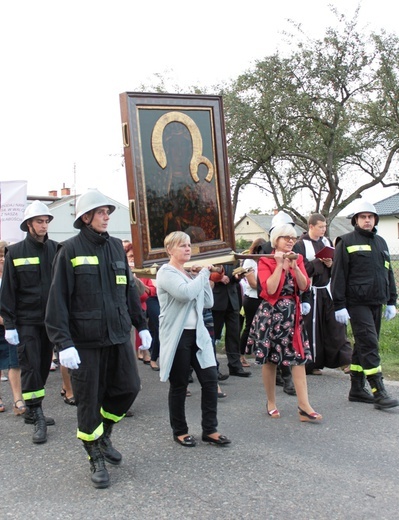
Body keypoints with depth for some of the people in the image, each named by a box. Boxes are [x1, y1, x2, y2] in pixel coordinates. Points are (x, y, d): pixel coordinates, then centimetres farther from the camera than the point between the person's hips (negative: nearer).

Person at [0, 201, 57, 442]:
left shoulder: (56, 250, 3)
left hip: (50, 320, 3)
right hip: (26, 321, -3)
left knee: (44, 366, 11)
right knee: (30, 366, -5)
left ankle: (32, 411, 27)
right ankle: (38, 418, 2)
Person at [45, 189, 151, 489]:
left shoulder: (116, 247, 9)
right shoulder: (70, 250, -7)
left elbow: (130, 290, 16)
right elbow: (58, 299, -11)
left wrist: (141, 325, 16)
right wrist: (63, 342, -17)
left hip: (119, 336, 5)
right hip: (86, 341, -5)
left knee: (129, 387, 7)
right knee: (89, 400, 4)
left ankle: (104, 436, 34)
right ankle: (96, 459, 23)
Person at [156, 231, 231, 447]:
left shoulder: (191, 272, 14)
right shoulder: (166, 273, -8)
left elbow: (208, 303, 11)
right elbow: (186, 293, -26)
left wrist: (203, 277, 3)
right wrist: (204, 273, -12)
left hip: (198, 334, 7)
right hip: (177, 337, -7)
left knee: (210, 379, 1)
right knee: (179, 385, 4)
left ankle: (209, 429, 13)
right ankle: (179, 431, 20)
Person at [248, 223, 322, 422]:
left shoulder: (298, 259, 9)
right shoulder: (265, 261, -6)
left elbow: (304, 286, -2)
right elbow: (270, 289, -19)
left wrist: (295, 266, -14)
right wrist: (280, 264, -17)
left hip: (292, 313, 4)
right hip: (271, 313, -4)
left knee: (299, 358, -1)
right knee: (269, 360, 5)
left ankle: (304, 407, 1)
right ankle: (271, 403, 21)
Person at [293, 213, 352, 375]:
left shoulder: (326, 242, 9)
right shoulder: (300, 245, -7)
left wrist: (331, 264, -9)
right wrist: (319, 261, -19)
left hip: (327, 290, 5)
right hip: (311, 292, -5)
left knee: (335, 323, 1)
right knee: (313, 327, 2)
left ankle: (344, 359, 6)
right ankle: (313, 364, 12)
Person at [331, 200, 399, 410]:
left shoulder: (381, 242, 16)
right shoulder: (346, 242, -4)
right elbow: (338, 275, -8)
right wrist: (339, 305, -12)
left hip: (376, 303, 7)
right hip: (357, 303, -7)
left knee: (364, 345, 11)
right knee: (369, 345, -11)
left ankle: (357, 389, 20)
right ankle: (379, 393, -10)